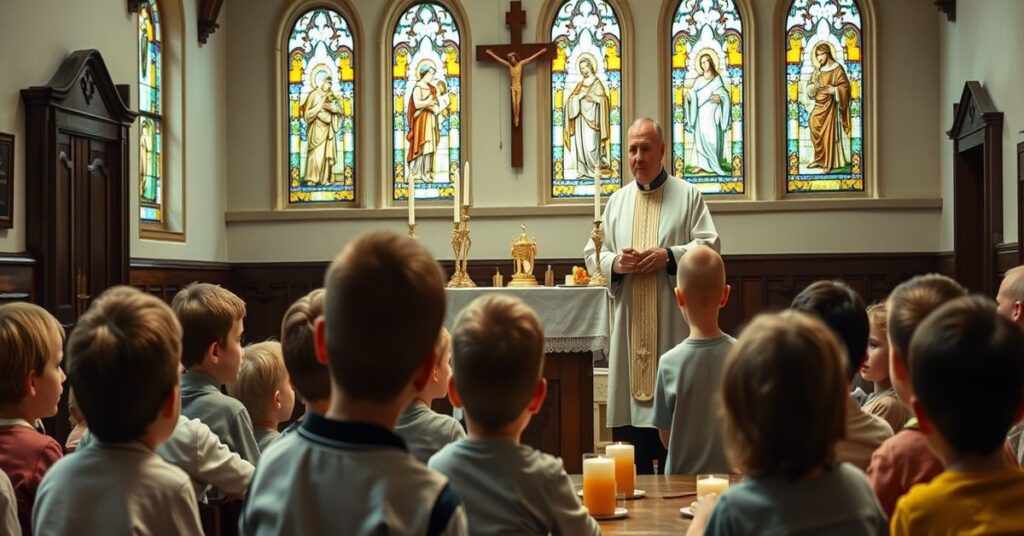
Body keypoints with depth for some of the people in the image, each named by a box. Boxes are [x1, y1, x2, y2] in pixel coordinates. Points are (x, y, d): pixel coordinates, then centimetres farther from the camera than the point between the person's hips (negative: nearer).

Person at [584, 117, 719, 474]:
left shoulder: (687, 195, 4)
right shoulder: (617, 201, 15)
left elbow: (709, 246, -1)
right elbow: (592, 254, 13)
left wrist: (669, 256, -15)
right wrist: (616, 262, -8)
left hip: (672, 323, -3)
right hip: (629, 324, 3)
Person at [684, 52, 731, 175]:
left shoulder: (717, 79, 6)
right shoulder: (699, 80, 15)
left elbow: (724, 95, -2)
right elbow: (694, 94, 10)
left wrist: (720, 98, -23)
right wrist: (689, 97, -12)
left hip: (712, 113, -3)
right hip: (700, 113, 3)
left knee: (712, 137, -9)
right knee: (700, 137, -2)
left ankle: (712, 165, -7)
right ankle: (701, 164, -2)